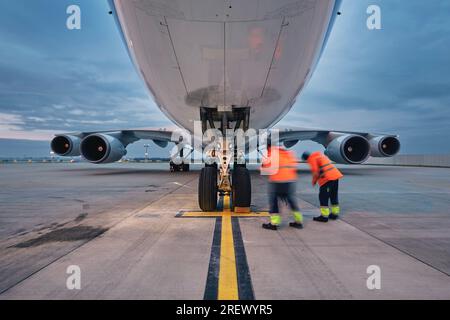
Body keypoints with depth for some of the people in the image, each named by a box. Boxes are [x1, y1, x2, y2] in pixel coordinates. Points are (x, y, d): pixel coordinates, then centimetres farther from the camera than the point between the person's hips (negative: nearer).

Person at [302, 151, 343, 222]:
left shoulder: (312, 159, -5)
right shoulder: (320, 155, 22)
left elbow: (315, 172, -12)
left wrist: (314, 181, 4)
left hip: (327, 179, -9)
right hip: (336, 175, 9)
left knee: (323, 197, -2)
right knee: (334, 196, 18)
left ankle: (324, 216, -1)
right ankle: (335, 214, 27)